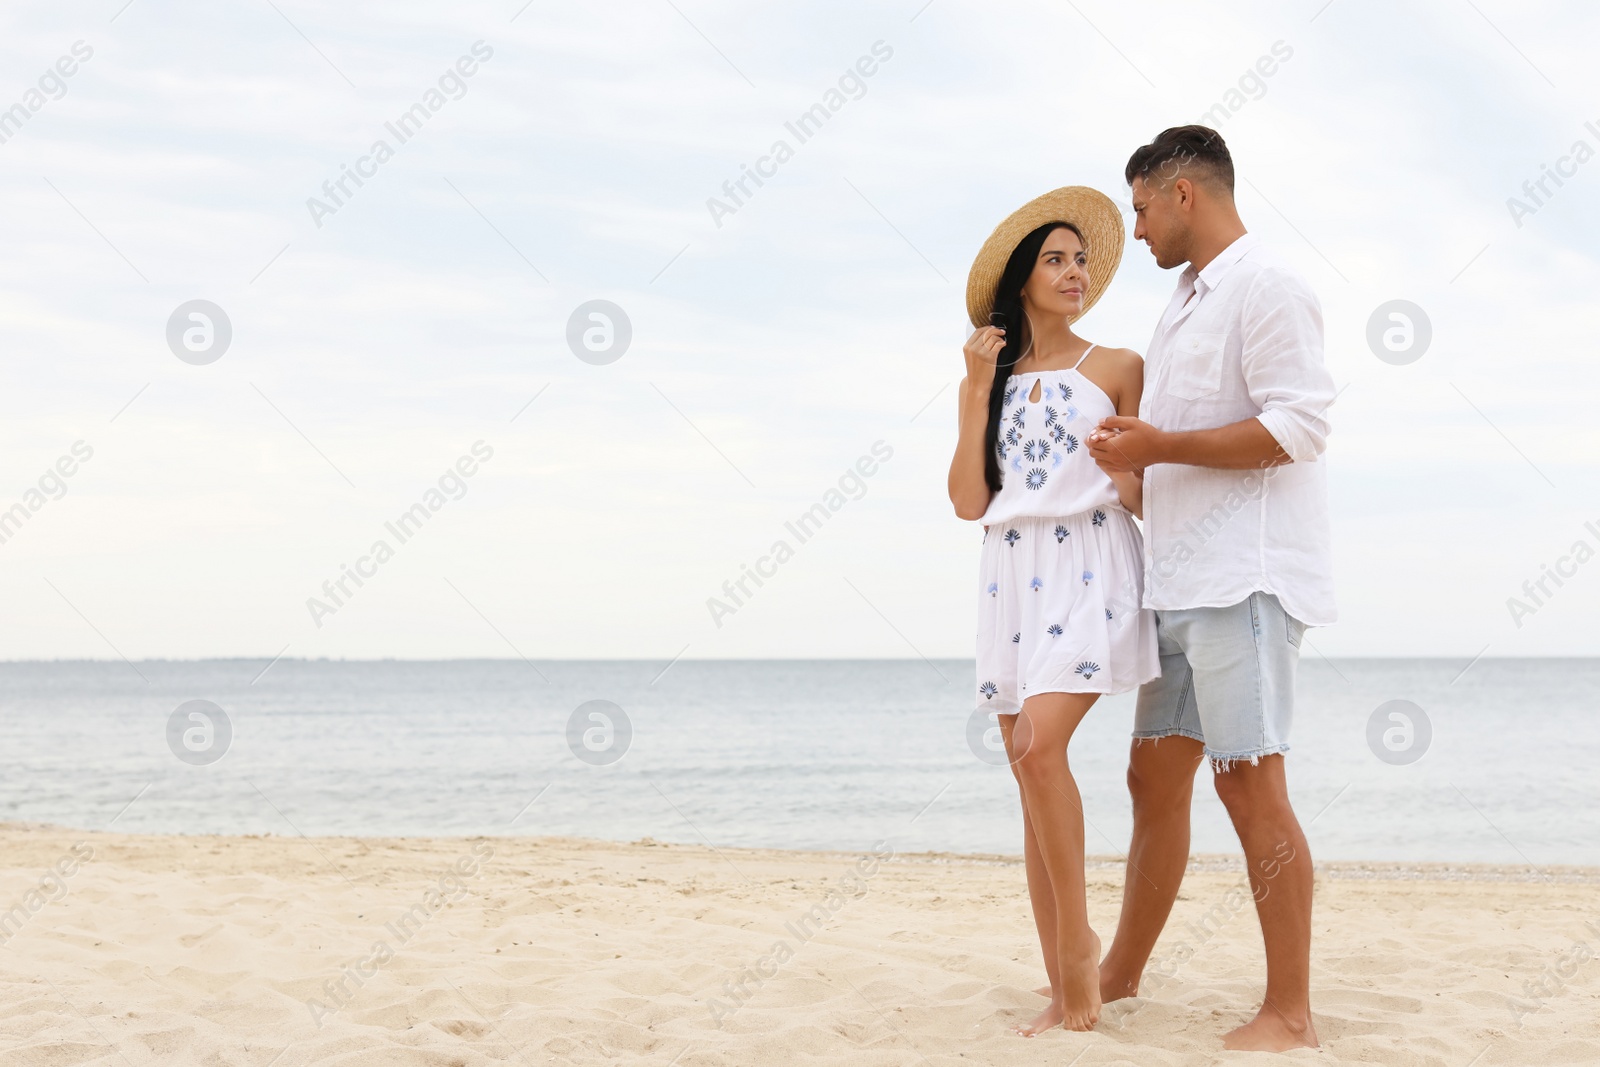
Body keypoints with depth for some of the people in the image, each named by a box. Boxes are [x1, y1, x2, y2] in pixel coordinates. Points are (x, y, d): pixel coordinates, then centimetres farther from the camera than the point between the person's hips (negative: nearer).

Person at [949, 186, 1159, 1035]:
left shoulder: (1117, 369, 7)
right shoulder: (987, 376, 15)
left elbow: (1139, 494, 6)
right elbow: (969, 502, 4)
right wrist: (979, 390, 1)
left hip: (1091, 568, -4)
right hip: (1011, 576, 4)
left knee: (1040, 747, -24)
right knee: (1033, 777, 2)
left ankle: (1076, 938, -9)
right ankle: (1063, 991, 9)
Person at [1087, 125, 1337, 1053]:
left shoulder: (1265, 289, -8)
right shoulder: (1187, 305, 21)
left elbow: (1300, 423, -19)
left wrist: (1159, 447, -19)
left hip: (1245, 576, -9)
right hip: (1181, 581, 9)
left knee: (1250, 784, -9)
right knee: (1156, 778, 12)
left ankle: (1291, 1012, -2)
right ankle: (1121, 976, 22)